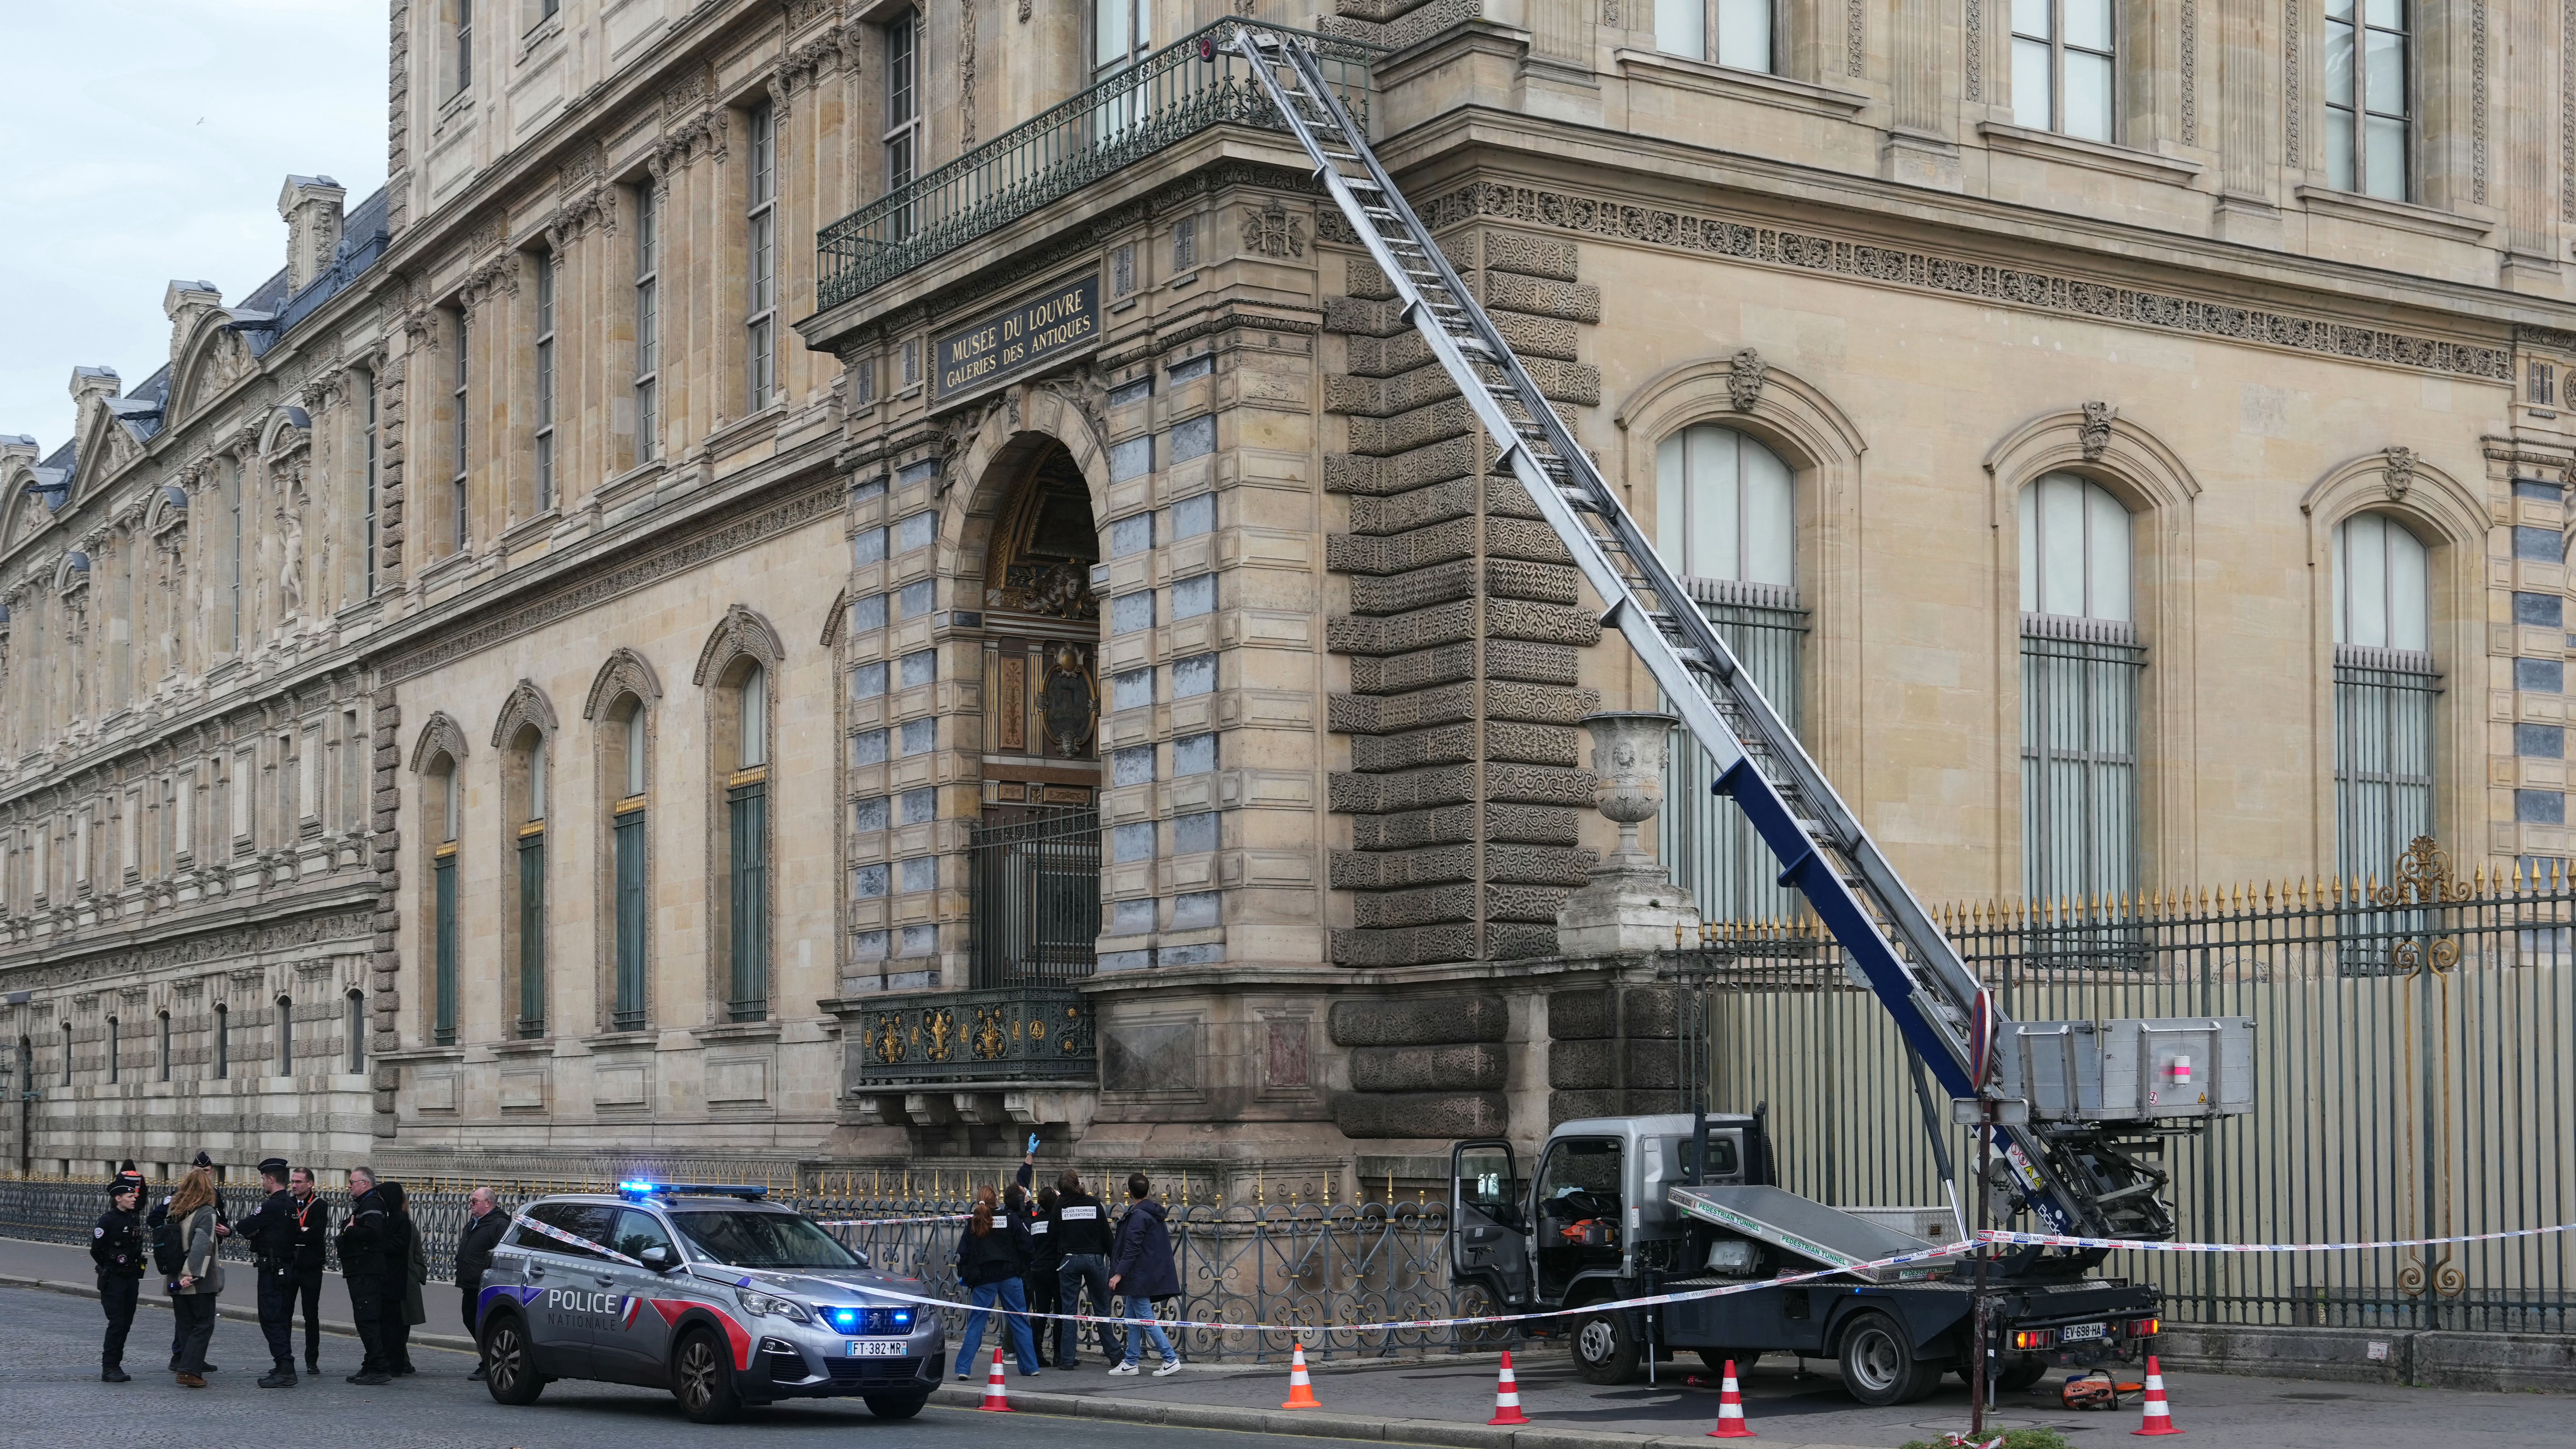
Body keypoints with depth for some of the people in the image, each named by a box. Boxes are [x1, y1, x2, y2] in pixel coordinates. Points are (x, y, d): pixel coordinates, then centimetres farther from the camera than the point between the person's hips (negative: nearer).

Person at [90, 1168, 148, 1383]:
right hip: (113, 1280, -7)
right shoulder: (108, 1220, -12)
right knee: (117, 1323, -9)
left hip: (132, 1278, 7)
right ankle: (109, 1368, -5)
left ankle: (115, 1365, 15)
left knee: (126, 1324, 8)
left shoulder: (135, 1219, 9)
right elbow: (96, 1250, -10)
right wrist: (109, 1268, -1)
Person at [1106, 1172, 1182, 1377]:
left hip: (1140, 1276, -10)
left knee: (1146, 1318, -8)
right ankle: (1130, 1363, 18)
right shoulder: (1154, 1212, 12)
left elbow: (1132, 1249, -22)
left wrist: (1119, 1273, -20)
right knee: (1132, 1318, 15)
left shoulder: (1138, 1216, -17)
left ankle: (1171, 1360, -10)